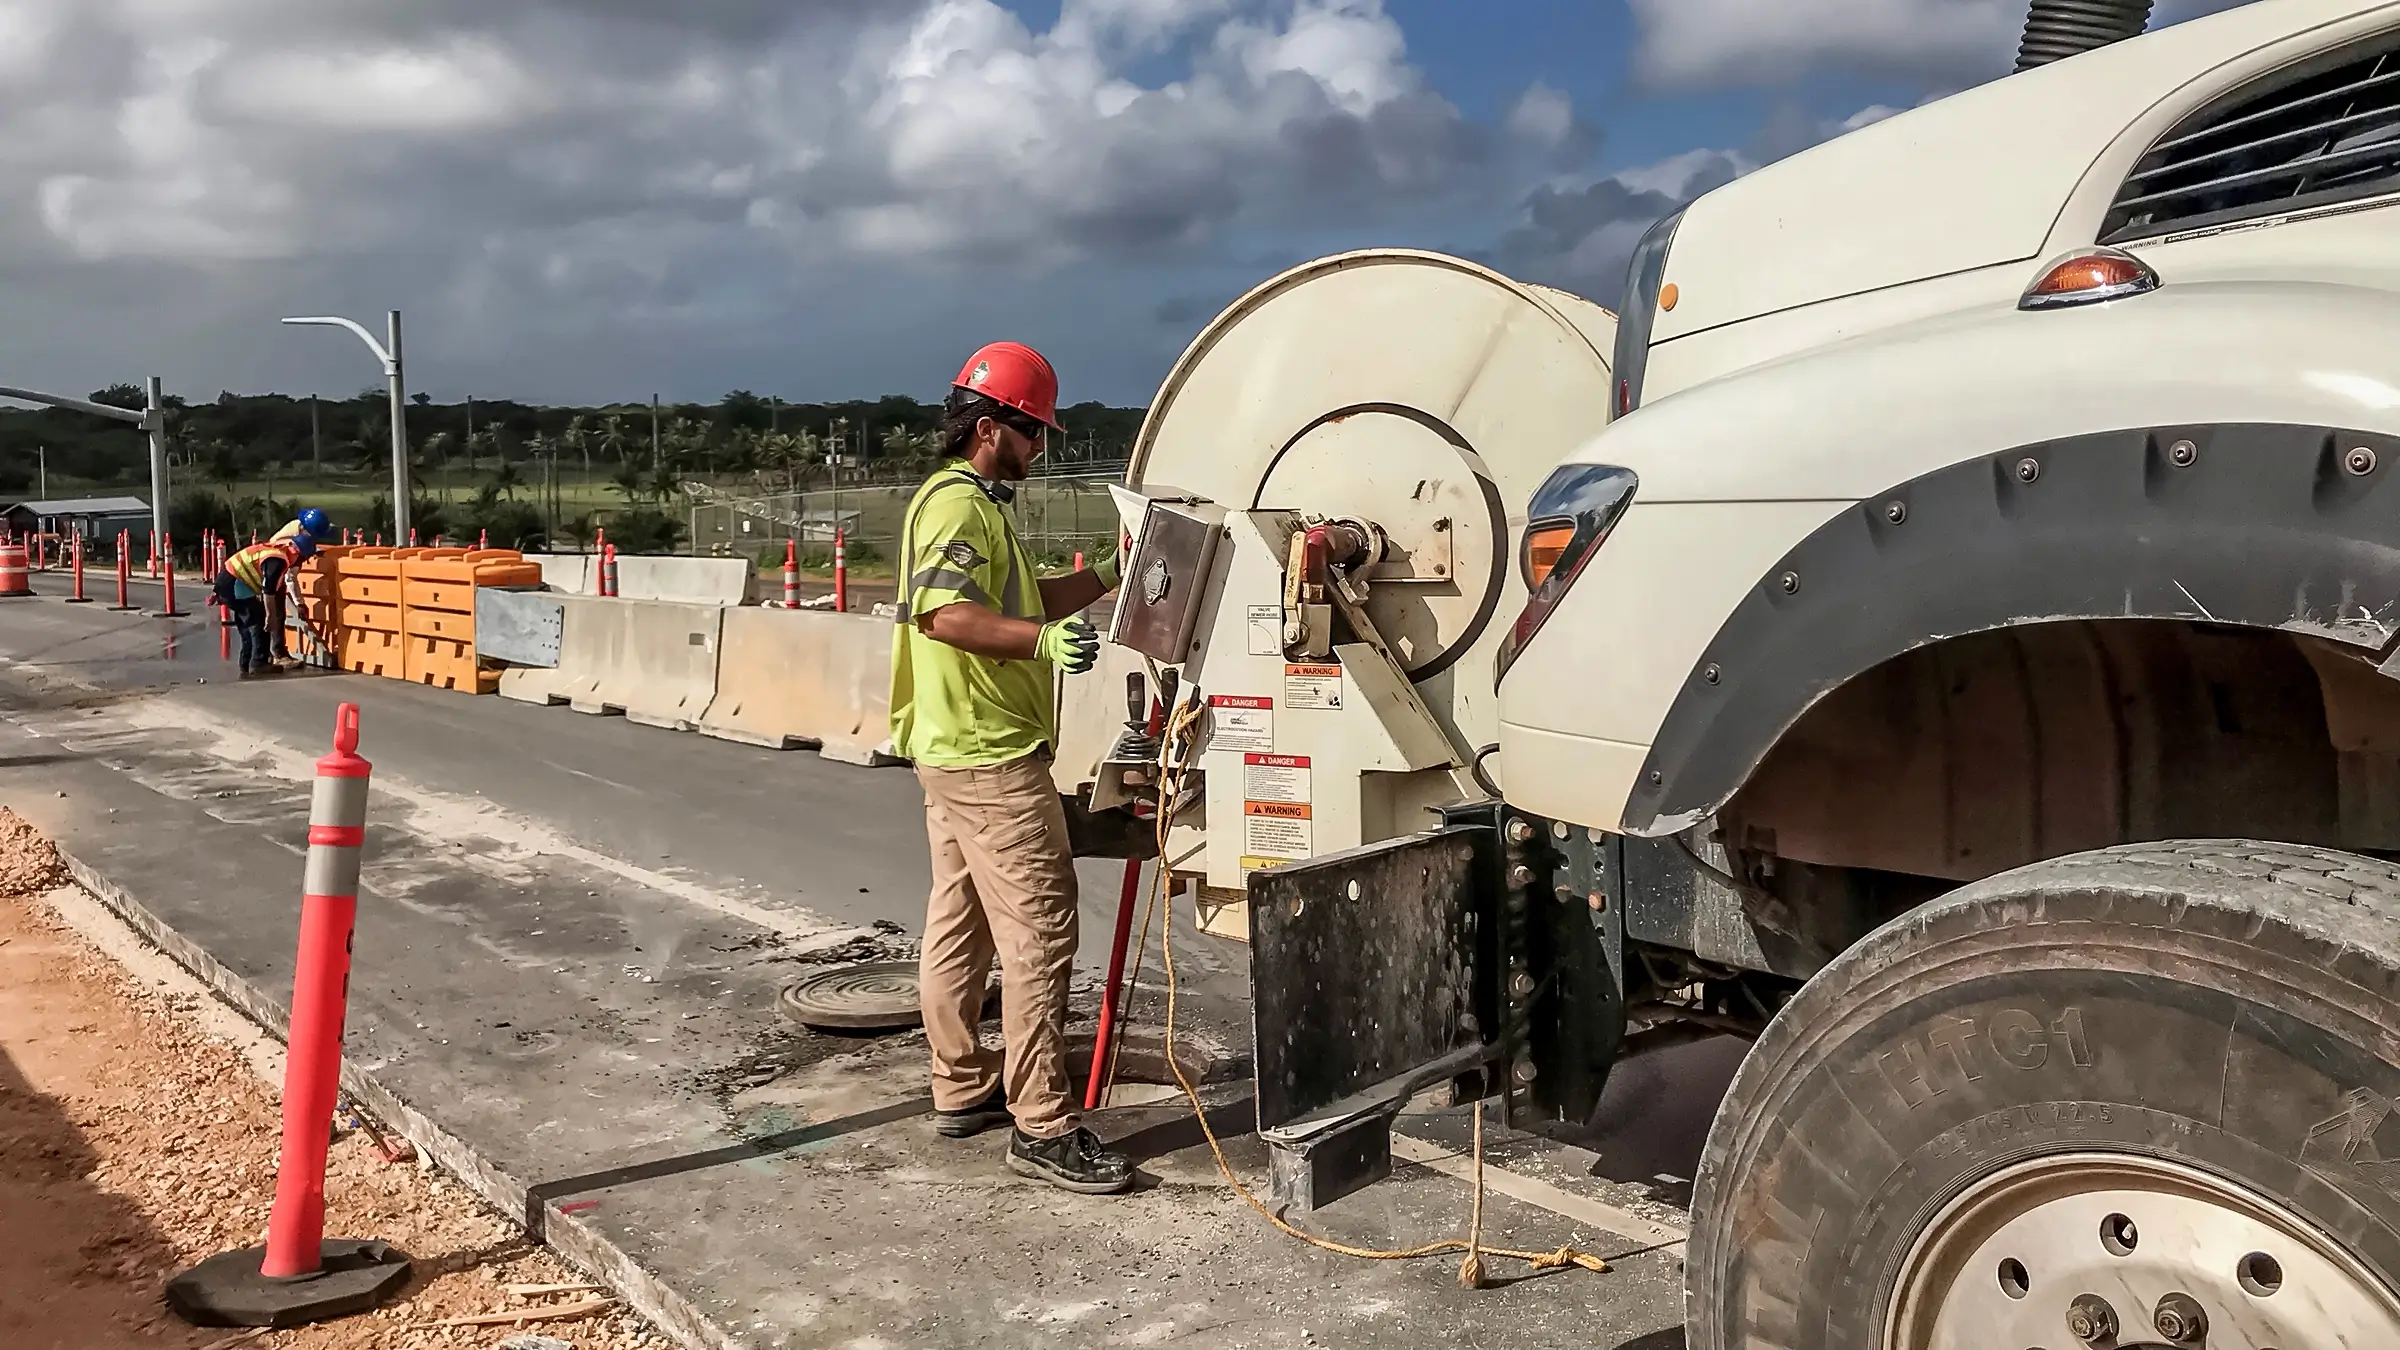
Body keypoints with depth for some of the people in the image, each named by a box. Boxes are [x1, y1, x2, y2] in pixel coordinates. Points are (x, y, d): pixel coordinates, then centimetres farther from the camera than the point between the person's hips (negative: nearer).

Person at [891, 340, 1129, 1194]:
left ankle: (963, 1091, 26)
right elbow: (944, 613, -27)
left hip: (957, 753, 11)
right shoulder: (960, 502, -13)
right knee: (1039, 932, -9)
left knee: (959, 924, 15)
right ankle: (1042, 1128, -6)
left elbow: (1020, 600, 24)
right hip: (991, 758, -11)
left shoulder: (975, 502, 20)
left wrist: (1106, 577, 16)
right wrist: (1043, 640, -38)